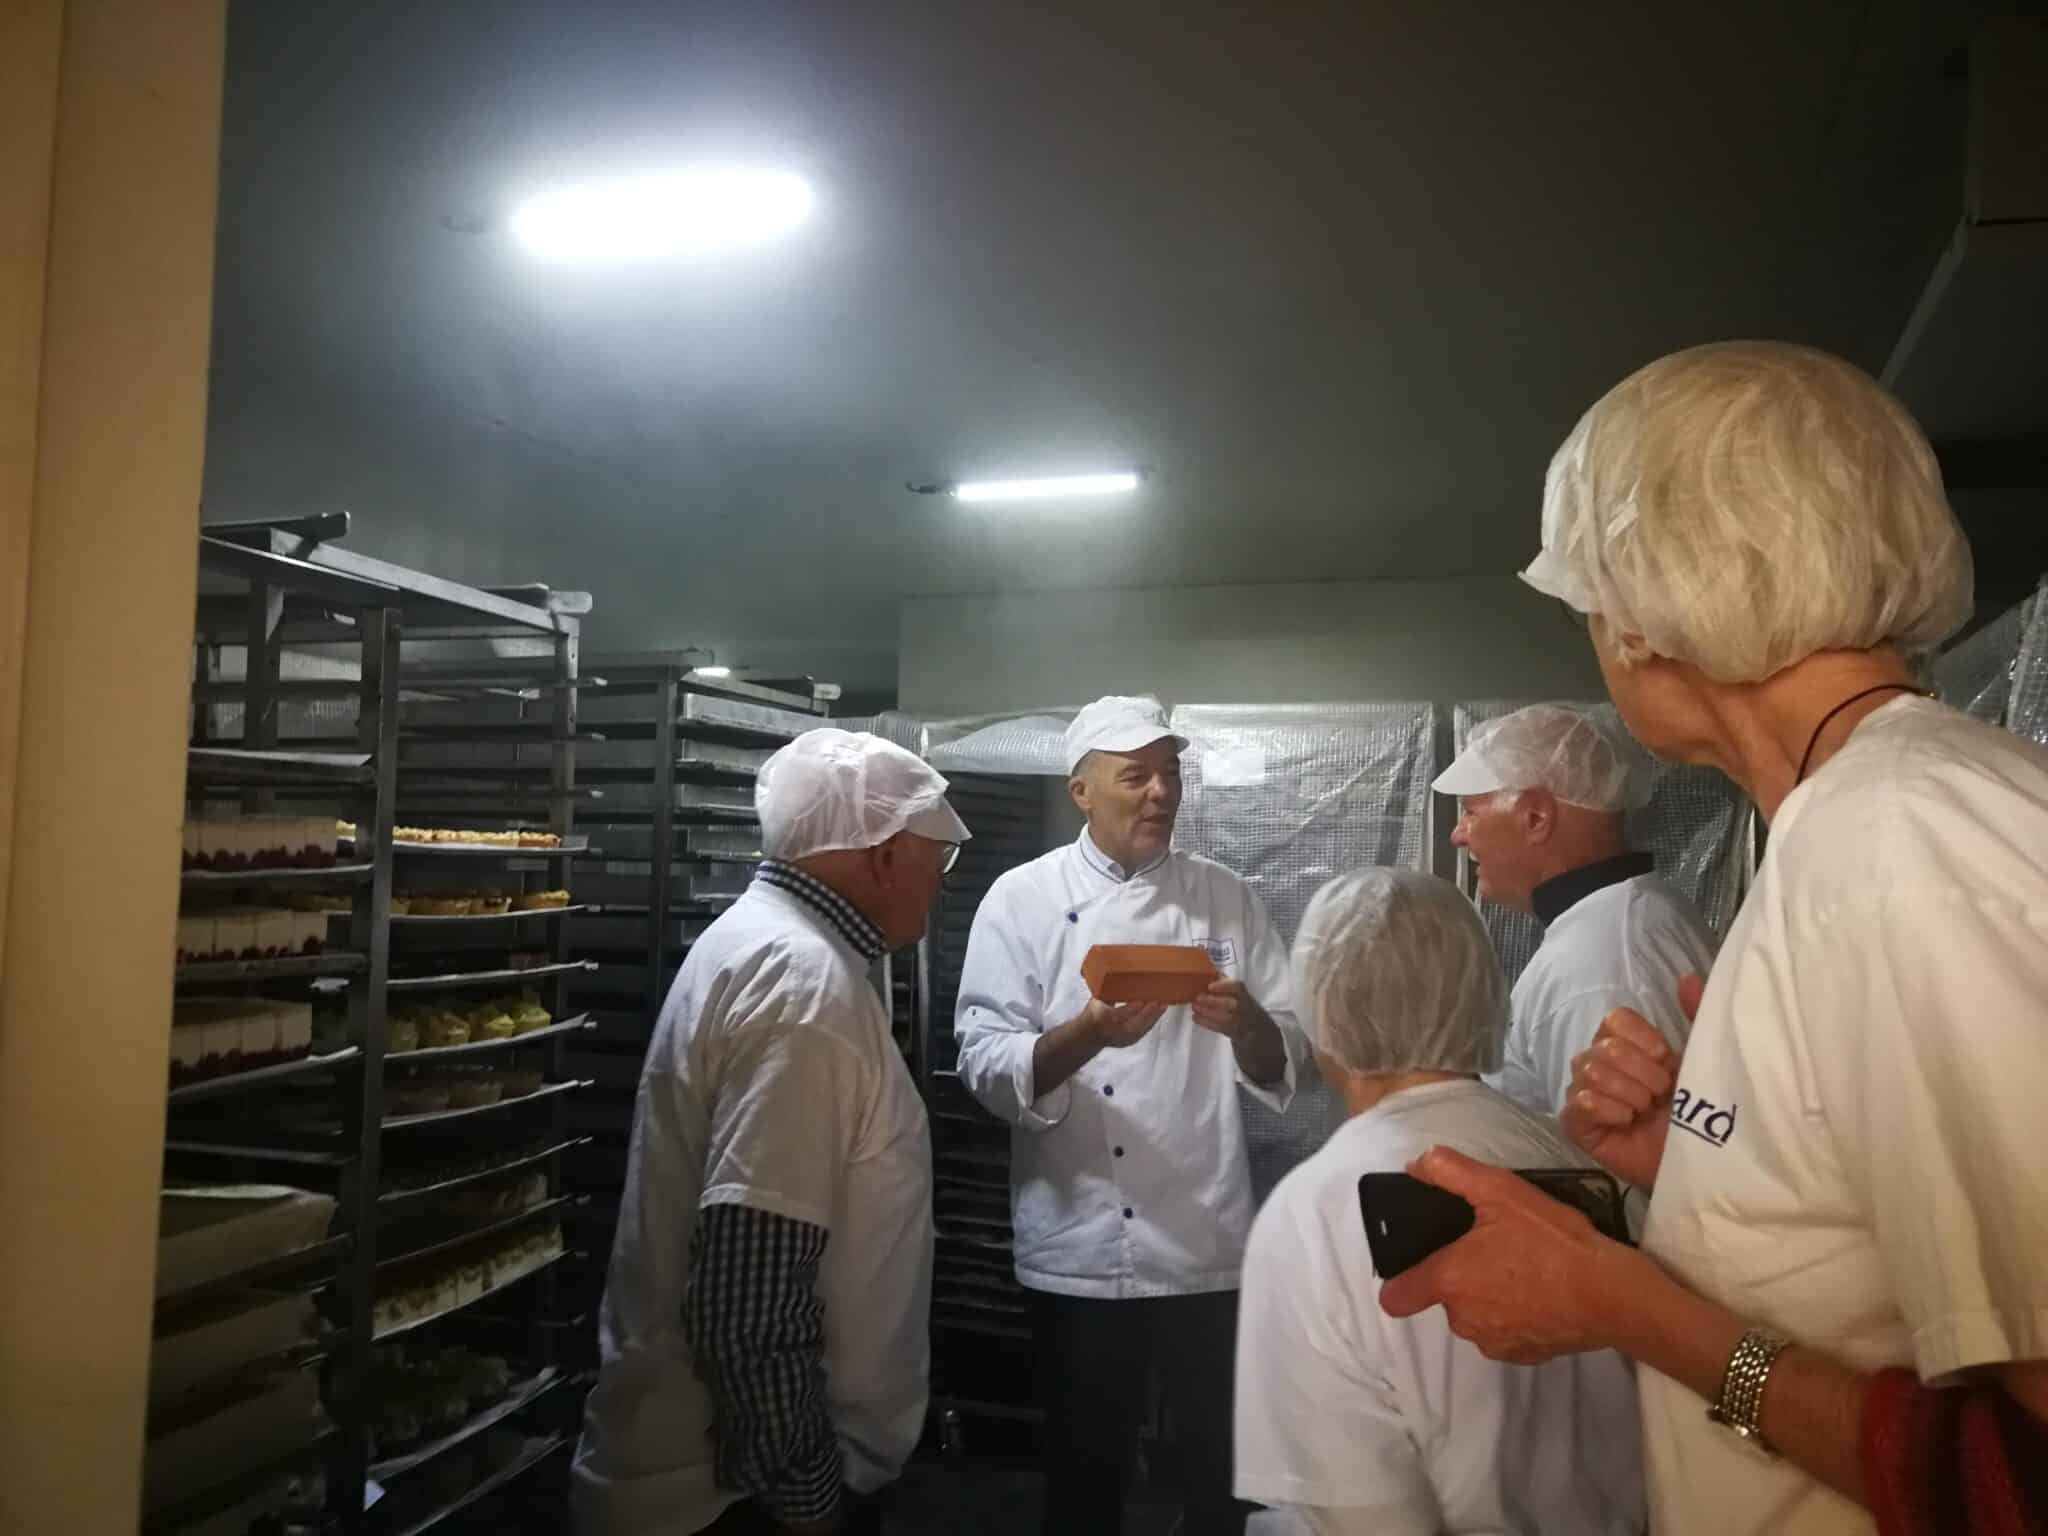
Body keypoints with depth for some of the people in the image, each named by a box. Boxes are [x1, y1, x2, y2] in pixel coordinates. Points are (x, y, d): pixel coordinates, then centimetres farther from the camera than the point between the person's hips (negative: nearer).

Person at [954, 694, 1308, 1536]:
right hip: (1082, 1253, -2)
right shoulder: (1022, 899, -3)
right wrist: (1086, 1035, -26)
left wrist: (1244, 1024, -18)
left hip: (1211, 1247, 2)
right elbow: (986, 1068, -9)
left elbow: (1285, 1061, 4)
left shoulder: (1226, 897, 4)